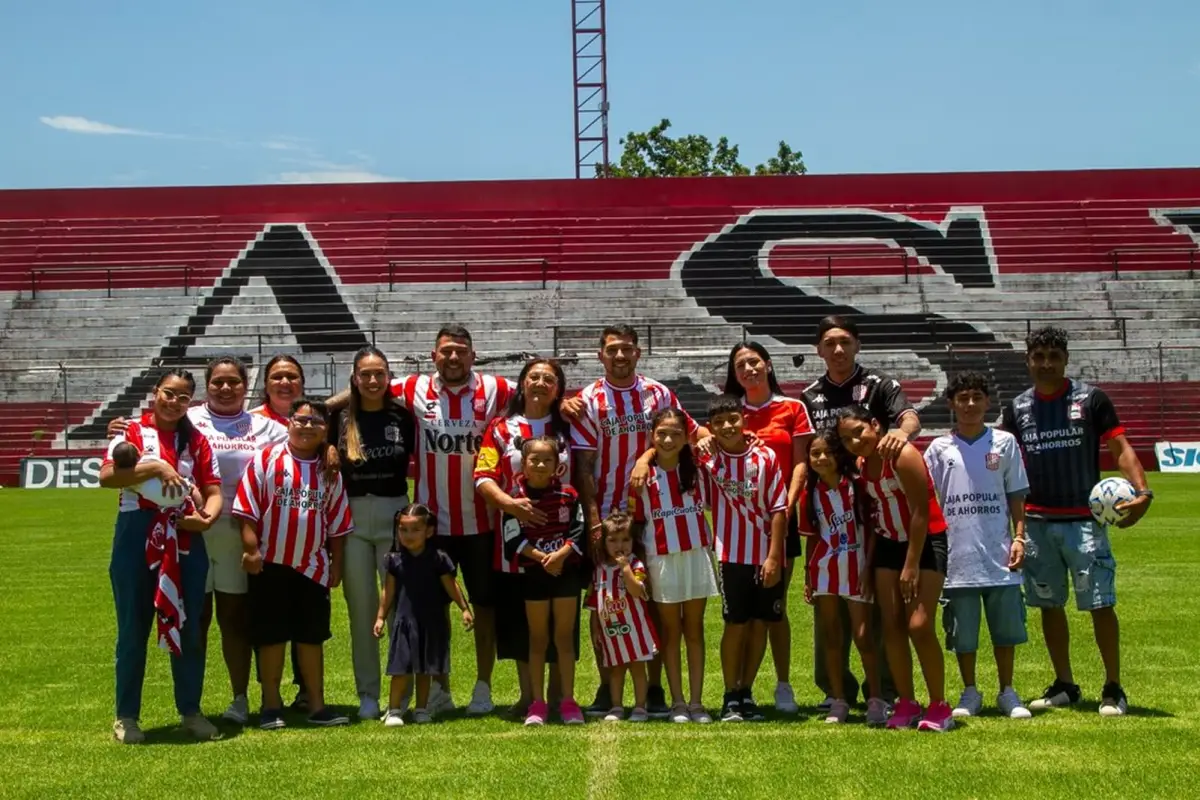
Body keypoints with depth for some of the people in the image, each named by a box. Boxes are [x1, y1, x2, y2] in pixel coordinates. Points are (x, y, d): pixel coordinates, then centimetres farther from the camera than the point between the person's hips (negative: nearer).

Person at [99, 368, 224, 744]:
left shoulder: (196, 440, 9)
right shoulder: (132, 431, 0)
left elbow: (213, 491, 5)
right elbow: (107, 475, -16)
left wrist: (207, 517, -16)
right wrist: (156, 466, -25)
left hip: (186, 543, 3)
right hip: (137, 540, -3)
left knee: (188, 628, 7)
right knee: (134, 628, 6)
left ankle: (190, 710, 20)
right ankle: (126, 716, 16)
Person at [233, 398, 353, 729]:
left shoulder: (329, 471, 6)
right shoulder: (267, 460, -6)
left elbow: (337, 523, 11)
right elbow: (247, 508, -8)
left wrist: (336, 563, 9)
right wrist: (251, 547, -14)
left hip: (312, 565, 3)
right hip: (270, 564, -3)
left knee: (312, 636, 9)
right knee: (271, 636, 4)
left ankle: (317, 705, 17)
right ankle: (271, 705, 15)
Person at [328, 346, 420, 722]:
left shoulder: (403, 416, 2)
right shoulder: (340, 419, 3)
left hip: (395, 514, -1)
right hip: (352, 516, 1)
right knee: (361, 608, 5)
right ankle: (367, 695, 14)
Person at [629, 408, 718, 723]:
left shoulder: (696, 469, 3)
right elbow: (636, 521, -3)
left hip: (697, 556, 2)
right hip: (661, 559, -2)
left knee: (695, 630, 7)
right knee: (671, 632, 6)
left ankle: (696, 701, 11)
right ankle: (677, 702, 13)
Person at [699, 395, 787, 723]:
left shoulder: (765, 458, -4)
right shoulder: (707, 460, -2)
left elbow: (778, 510, -4)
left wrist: (774, 557, -8)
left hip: (767, 557, 1)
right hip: (732, 556, -1)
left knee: (760, 624, 7)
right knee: (736, 625, -1)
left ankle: (746, 692, 20)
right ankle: (731, 697, 10)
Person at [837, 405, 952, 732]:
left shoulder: (903, 455, -19)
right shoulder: (862, 466, 3)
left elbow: (921, 512, -20)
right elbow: (870, 514, 9)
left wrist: (911, 565, -19)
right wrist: (869, 565, 4)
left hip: (926, 541, -7)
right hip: (888, 544, 7)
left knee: (919, 625, -14)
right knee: (892, 626, 1)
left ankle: (939, 707, -2)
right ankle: (906, 704, 11)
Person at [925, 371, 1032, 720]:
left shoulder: (1005, 442, 5)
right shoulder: (939, 448, 5)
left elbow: (1016, 496, 8)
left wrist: (1019, 537, -2)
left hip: (1000, 558, 0)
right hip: (957, 558, 0)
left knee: (1006, 628, 6)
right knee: (962, 632, 6)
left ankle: (1007, 692, 21)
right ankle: (970, 692, 22)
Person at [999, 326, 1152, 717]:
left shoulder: (1091, 399, -1)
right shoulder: (1017, 408, 8)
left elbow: (1120, 448, -3)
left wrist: (1141, 490, -19)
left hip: (1084, 520, -3)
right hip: (1037, 522, 4)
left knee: (1100, 603, -4)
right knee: (1049, 604, 10)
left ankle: (1113, 688, 9)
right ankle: (1064, 685, 23)